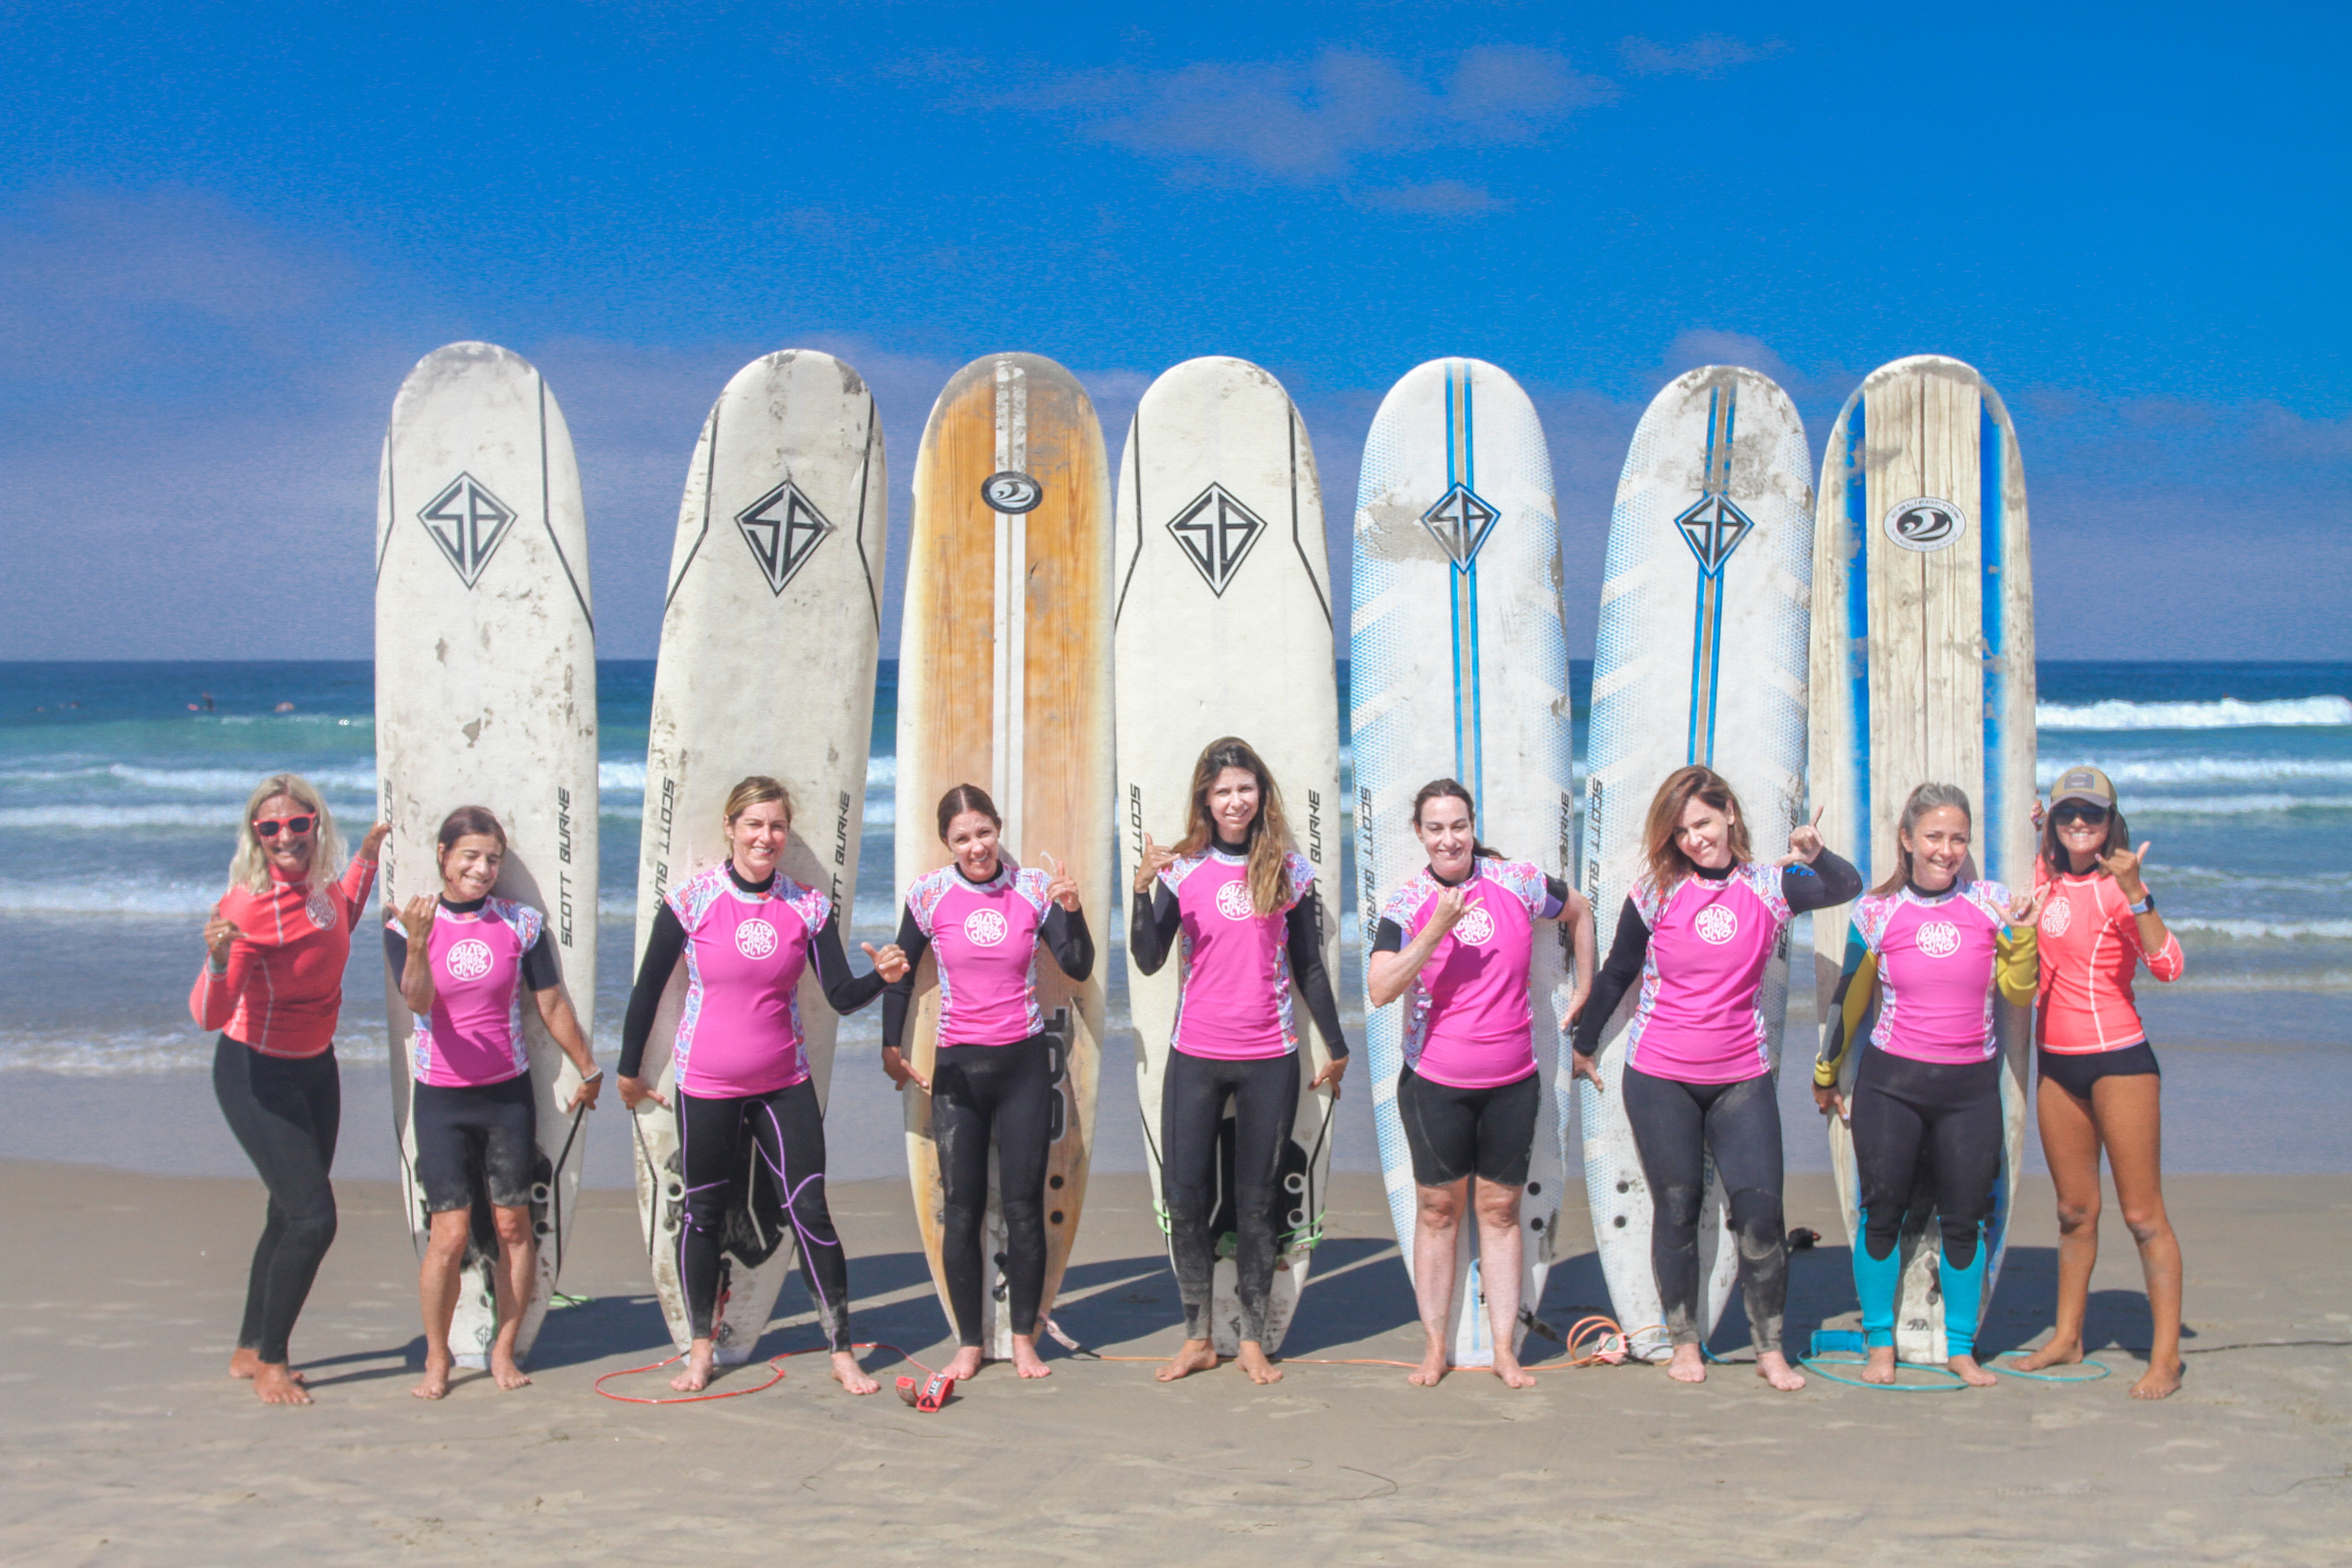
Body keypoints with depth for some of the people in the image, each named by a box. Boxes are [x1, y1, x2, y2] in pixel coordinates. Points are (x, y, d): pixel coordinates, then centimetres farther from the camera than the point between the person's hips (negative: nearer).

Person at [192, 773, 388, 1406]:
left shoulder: (323, 888, -5)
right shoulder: (248, 905, -26)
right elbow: (210, 1016, -31)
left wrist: (367, 860, 12)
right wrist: (219, 960, -51)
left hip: (315, 1068, 8)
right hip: (256, 1074, -8)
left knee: (291, 1215, 15)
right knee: (313, 1216, -12)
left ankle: (250, 1350, 31)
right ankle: (270, 1361, 6)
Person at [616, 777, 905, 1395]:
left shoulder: (808, 907, -2)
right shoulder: (691, 900, -8)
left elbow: (842, 997, -4)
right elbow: (648, 987, 1)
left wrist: (881, 977, -25)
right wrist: (629, 1071, 6)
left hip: (784, 1084, 1)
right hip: (706, 1086, -1)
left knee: (809, 1213, -2)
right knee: (704, 1215, 10)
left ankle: (842, 1353, 6)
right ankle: (702, 1348, 27)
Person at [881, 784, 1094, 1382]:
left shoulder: (1035, 888, -2)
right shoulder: (930, 894, -3)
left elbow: (1079, 969, -2)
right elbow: (901, 974, 9)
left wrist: (1071, 911, -17)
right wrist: (892, 1048, 7)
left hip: (1024, 1062, 0)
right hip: (957, 1065, 0)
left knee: (1024, 1205, 2)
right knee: (961, 1209, 2)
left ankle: (1024, 1339, 13)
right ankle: (968, 1344, 11)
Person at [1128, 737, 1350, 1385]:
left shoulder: (1289, 869, 3)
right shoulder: (1182, 869, 1)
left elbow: (1308, 966, 10)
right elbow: (1149, 961, -6)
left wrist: (1336, 1047, 12)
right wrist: (1144, 890, -20)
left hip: (1269, 1061, 0)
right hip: (1195, 1057, 0)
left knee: (1256, 1203, 5)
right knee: (1185, 1199, 1)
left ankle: (1254, 1341, 14)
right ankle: (1197, 1338, 14)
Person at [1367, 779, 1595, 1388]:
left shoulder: (1518, 882, -1)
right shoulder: (1406, 904, -6)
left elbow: (1580, 910, 18)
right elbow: (1381, 989, -17)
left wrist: (1584, 990, 19)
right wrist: (1435, 931, -24)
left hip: (1513, 1080, 1)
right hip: (1436, 1083, -1)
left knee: (1500, 1209, 8)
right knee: (1438, 1208, 6)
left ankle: (1506, 1350, 12)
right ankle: (1434, 1348, 14)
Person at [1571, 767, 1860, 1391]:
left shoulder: (1769, 887, 0)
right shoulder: (1656, 894, -3)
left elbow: (1848, 888, -6)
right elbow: (1617, 974, 8)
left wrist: (1816, 857, -26)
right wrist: (1585, 1045, 16)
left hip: (1742, 1077, 1)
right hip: (1660, 1077, -1)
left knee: (1761, 1209, -5)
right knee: (1676, 1209, 7)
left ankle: (1770, 1350, 8)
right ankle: (1684, 1343, 19)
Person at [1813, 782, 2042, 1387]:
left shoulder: (1991, 902, 1)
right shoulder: (1878, 910, 0)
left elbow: (2020, 993, 3)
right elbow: (1851, 997, 10)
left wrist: (2024, 935, -12)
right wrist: (1826, 1073, 18)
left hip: (1971, 1087, 1)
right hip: (1890, 1083, -1)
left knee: (1964, 1220, 5)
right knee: (1882, 1214, 2)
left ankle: (1961, 1348, 19)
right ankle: (1880, 1343, 16)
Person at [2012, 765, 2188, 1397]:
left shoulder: (2120, 887, -10)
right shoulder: (2044, 875, 6)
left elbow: (2167, 965, -22)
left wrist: (2134, 894, -33)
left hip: (2119, 1059, -6)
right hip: (2057, 1062, 6)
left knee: (2143, 1213, -4)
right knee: (2074, 1210, 16)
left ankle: (2166, 1355, -1)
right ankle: (2067, 1338, 25)